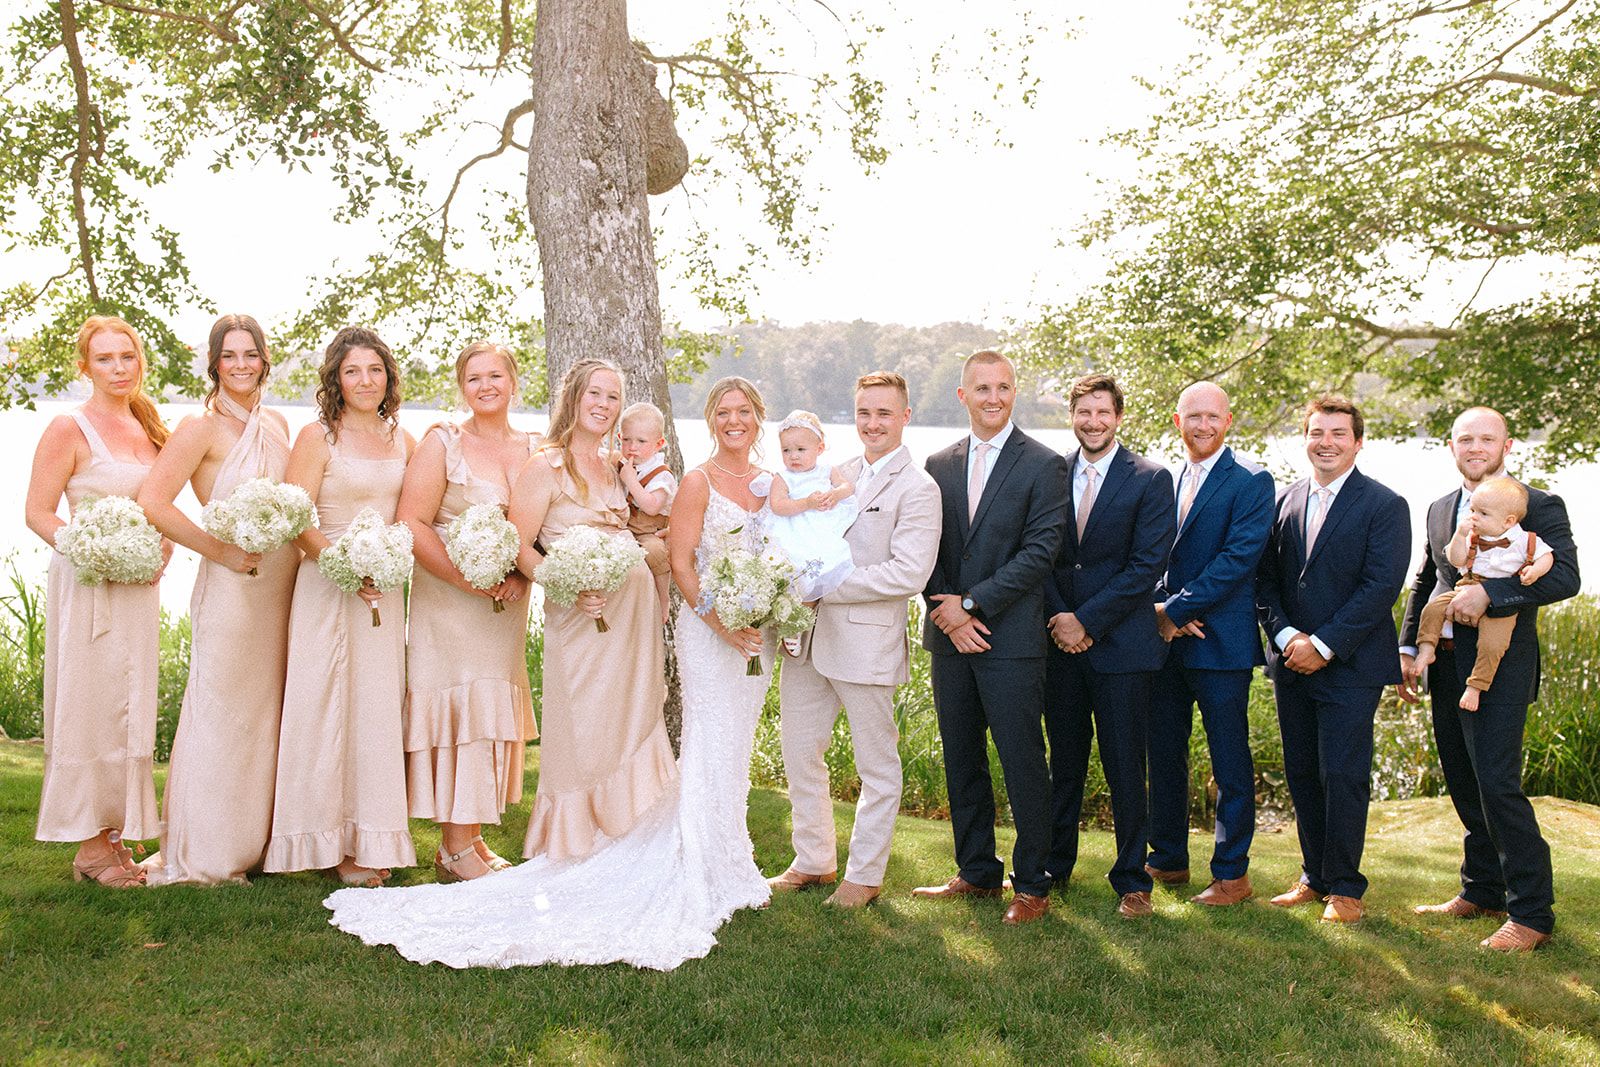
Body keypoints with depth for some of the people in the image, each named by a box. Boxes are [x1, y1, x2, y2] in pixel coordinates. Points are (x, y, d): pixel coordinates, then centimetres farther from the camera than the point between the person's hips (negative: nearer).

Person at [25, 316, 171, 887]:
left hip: (140, 587, 6)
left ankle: (115, 831, 18)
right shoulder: (69, 429, -7)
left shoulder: (148, 429, 13)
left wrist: (161, 549, 2)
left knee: (129, 707, 9)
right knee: (89, 706, -2)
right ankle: (91, 845, 5)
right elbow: (38, 513, -9)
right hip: (89, 588, -6)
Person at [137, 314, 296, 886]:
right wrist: (219, 550, -15)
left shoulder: (277, 424, 13)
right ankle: (201, 855, 8)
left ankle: (253, 841, 24)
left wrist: (302, 546, 6)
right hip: (232, 583, -7)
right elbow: (153, 501, -17)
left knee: (266, 711, 12)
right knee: (220, 713, -2)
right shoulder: (203, 427, -8)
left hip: (283, 581, 7)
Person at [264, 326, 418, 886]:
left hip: (385, 591, 5)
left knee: (378, 707, 7)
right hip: (327, 588, -5)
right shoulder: (318, 437, -4)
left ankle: (373, 839, 15)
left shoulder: (402, 441, 12)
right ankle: (333, 843, 5)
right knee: (328, 705, -2)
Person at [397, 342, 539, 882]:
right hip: (448, 598, -5)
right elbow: (412, 523, -11)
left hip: (507, 603, 5)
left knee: (493, 711, 7)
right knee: (457, 708, -5)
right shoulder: (442, 442, -4)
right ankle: (455, 849, 1)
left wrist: (519, 577, -8)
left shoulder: (533, 449, 9)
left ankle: (474, 836, 16)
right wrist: (467, 580, -18)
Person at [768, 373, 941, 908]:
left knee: (877, 766, 8)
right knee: (799, 754, 14)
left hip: (868, 642, -7)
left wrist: (827, 587, -18)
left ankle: (865, 875, 21)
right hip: (810, 637, 7)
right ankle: (813, 860, 31)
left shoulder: (916, 488, -9)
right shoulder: (839, 474, 13)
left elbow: (908, 573, -20)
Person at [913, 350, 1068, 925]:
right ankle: (977, 872, 25)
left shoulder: (1044, 465, -4)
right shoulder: (939, 465, 11)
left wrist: (970, 603, -14)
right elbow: (927, 551, 9)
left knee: (1023, 764, 0)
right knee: (962, 762, 12)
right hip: (951, 639, 5)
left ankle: (1032, 884, 13)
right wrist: (948, 613, -7)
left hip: (1011, 639, -5)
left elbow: (1040, 551, -12)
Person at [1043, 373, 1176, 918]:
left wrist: (1087, 621, -13)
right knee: (1064, 762, 13)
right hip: (1060, 645, 3)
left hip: (1121, 645, -3)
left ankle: (1132, 880, 14)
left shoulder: (1151, 480, -3)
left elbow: (1148, 565, -10)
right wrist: (1056, 617, -7)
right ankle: (1054, 866, 26)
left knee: (1124, 767, 2)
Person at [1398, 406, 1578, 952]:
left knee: (1497, 785, -11)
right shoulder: (1440, 509, 16)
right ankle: (1481, 891, 27)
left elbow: (1564, 577, -16)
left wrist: (1490, 592, -24)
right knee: (1464, 784, 13)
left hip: (1499, 667, -7)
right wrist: (1408, 648, 11)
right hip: (1446, 665, 7)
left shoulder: (1539, 506, -4)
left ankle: (1531, 913, -2)